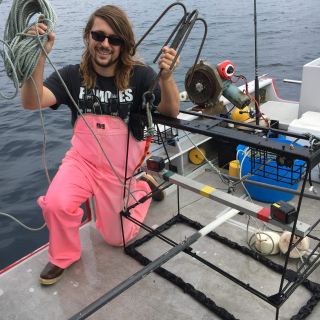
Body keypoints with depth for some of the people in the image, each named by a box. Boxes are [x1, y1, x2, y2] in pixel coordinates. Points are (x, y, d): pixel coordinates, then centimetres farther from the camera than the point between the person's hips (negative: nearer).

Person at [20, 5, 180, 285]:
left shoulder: (139, 76, -14)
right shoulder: (72, 76, -11)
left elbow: (171, 112, -22)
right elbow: (31, 102, -23)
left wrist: (167, 78, -42)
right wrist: (39, 58, -38)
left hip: (121, 170, 0)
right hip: (82, 159, 1)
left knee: (117, 238, 13)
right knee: (56, 203, -29)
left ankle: (144, 186, 38)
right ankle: (64, 256, 4)